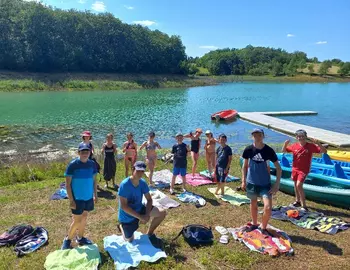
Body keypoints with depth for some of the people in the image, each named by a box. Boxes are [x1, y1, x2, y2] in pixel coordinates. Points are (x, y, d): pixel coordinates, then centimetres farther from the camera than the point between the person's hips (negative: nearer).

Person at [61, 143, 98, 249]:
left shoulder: (92, 164, -1)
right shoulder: (73, 165, -15)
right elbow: (67, 184, -13)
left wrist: (95, 195, 8)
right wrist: (71, 200, -15)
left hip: (88, 197, 5)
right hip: (77, 198, -5)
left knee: (84, 218, 17)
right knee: (77, 221, 0)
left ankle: (80, 238, 35)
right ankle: (67, 240, 22)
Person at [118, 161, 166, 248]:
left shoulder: (143, 183, -10)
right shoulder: (124, 184, -28)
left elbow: (149, 200, -3)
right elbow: (123, 206, -28)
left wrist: (147, 215, -20)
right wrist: (141, 217, -28)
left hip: (139, 209, 4)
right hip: (127, 216, -4)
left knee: (162, 213, -13)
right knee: (129, 240, 9)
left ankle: (149, 234, 9)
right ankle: (122, 227, 41)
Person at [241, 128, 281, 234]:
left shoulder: (269, 150, -12)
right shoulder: (248, 149, -8)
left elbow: (278, 168, -5)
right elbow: (245, 166, 6)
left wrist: (277, 184, -11)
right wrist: (243, 181, 3)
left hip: (265, 184, -2)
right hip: (251, 182, 2)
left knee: (268, 208, -11)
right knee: (253, 204, 17)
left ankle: (263, 228, 13)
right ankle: (254, 224, 40)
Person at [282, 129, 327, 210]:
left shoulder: (311, 146, -13)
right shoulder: (294, 146, -5)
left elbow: (324, 151, -15)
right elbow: (284, 151, 5)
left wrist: (318, 144, -32)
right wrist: (285, 144, -15)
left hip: (304, 170, -5)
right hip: (295, 168, 5)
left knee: (299, 185, -18)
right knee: (295, 185, 18)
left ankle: (303, 205, -8)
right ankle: (298, 201, 39)